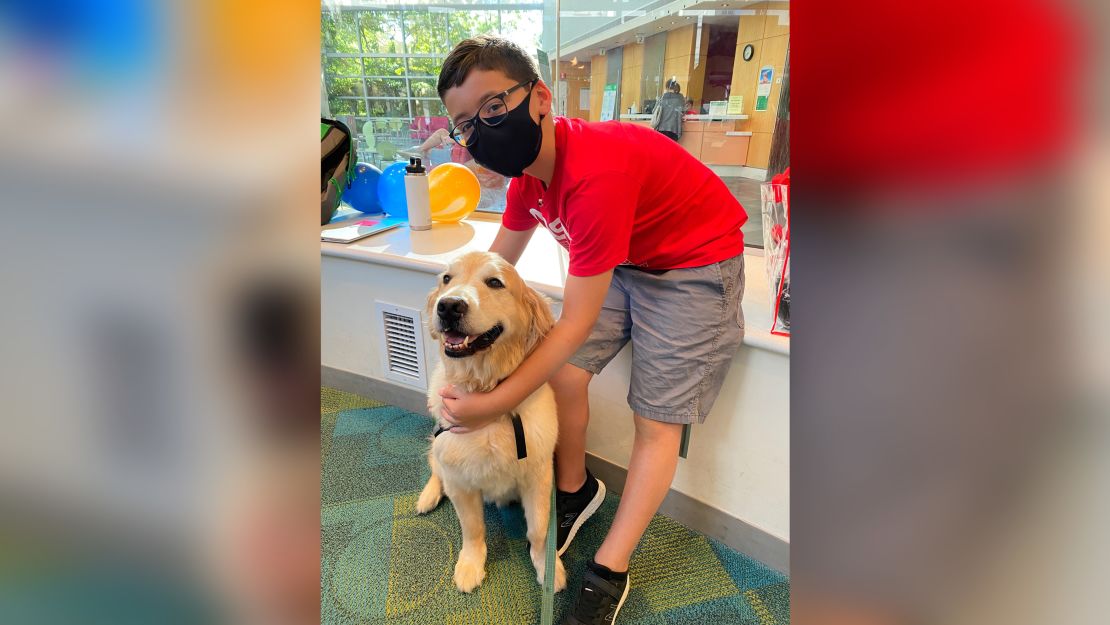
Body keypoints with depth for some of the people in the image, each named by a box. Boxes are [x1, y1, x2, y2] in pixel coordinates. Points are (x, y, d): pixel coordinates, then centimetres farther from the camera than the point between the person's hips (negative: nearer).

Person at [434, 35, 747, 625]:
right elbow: (498, 262, 8)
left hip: (694, 266, -7)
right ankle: (575, 490, 25)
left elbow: (577, 322, -29)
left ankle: (609, 574, 12)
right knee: (565, 371, -2)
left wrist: (495, 404, -24)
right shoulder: (528, 163, -6)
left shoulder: (596, 174, -34)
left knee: (656, 421, -5)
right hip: (621, 260, 8)